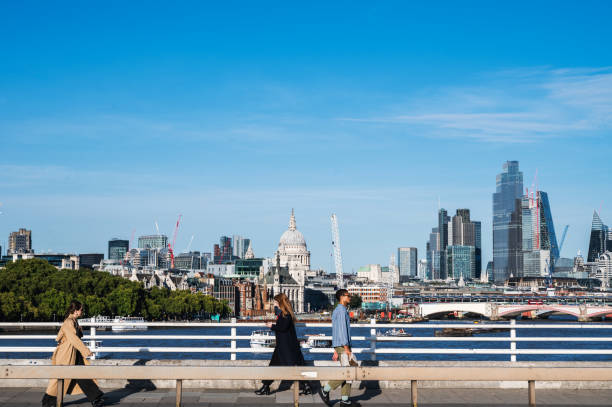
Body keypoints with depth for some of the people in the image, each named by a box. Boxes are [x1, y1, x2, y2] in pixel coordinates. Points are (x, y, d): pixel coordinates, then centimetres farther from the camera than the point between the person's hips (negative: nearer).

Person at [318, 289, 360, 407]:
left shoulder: (337, 311, 20)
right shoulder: (341, 310, -10)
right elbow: (342, 329, -18)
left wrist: (336, 351, 22)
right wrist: (346, 348, -21)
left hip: (339, 346, 10)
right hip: (342, 345, -10)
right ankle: (325, 390, -4)